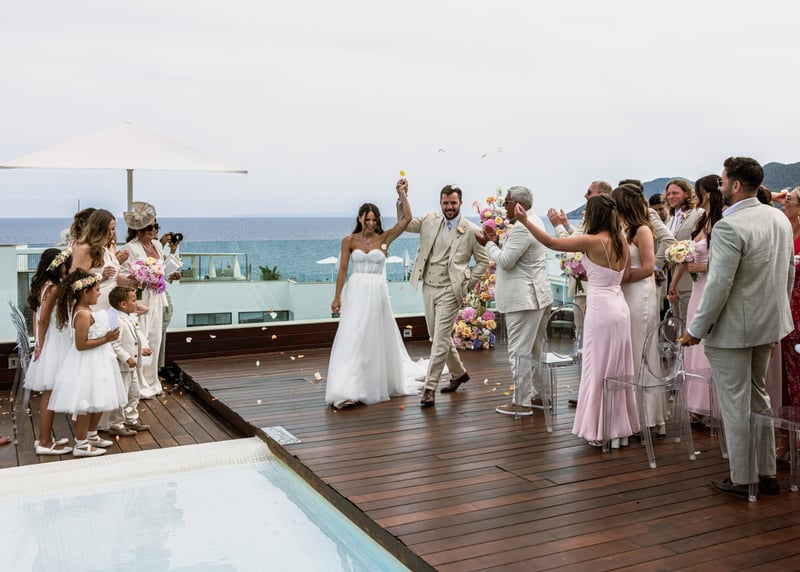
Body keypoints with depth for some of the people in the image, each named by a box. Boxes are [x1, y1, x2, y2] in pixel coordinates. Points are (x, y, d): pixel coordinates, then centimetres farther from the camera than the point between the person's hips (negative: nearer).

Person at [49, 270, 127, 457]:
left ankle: (91, 435, 34)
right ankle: (81, 444, 10)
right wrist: (106, 339, -23)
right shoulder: (83, 315, -23)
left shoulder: (83, 309, 6)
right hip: (87, 364, -11)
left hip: (96, 362, 11)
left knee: (98, 401, 20)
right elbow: (81, 345, -25)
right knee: (87, 404, 0)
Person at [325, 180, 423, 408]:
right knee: (351, 340, -7)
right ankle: (346, 391, -10)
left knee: (378, 339, 12)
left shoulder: (384, 238, 2)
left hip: (377, 293, 1)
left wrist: (402, 193, -8)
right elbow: (342, 270, 2)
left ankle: (380, 384, 33)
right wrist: (337, 297, -2)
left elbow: (406, 218, -8)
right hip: (356, 293, -1)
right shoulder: (349, 240, 1)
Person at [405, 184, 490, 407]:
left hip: (449, 291, -5)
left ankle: (430, 387, -3)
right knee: (437, 337, 16)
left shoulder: (472, 231, -6)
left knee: (440, 339, -8)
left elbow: (483, 262, 2)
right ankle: (459, 373, 36)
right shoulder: (430, 220, 5)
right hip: (428, 288, 6)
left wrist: (466, 284, -4)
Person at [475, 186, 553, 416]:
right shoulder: (534, 221, 15)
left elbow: (505, 261, -20)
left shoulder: (522, 228, -19)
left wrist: (489, 244, -5)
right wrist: (497, 241, 6)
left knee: (519, 352, -4)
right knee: (536, 349, 18)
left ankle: (522, 402, 1)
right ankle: (540, 395, 27)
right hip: (538, 296, 11)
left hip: (524, 299, -11)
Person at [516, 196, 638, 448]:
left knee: (598, 369, 3)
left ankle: (601, 430, 11)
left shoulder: (593, 241, -14)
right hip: (619, 307, 7)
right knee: (617, 370, 13)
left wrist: (525, 221, -9)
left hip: (601, 310, -7)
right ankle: (620, 428, 22)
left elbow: (550, 242, -13)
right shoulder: (621, 242, 6)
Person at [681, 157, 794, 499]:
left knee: (735, 404, 3)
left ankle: (741, 480, 14)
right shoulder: (780, 219, 5)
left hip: (733, 329, -9)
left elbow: (719, 285, -24)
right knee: (758, 397, 20)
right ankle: (767, 473, 29)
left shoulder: (729, 227, -22)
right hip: (768, 326, 9)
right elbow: (789, 272, 13)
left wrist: (696, 329, -15)